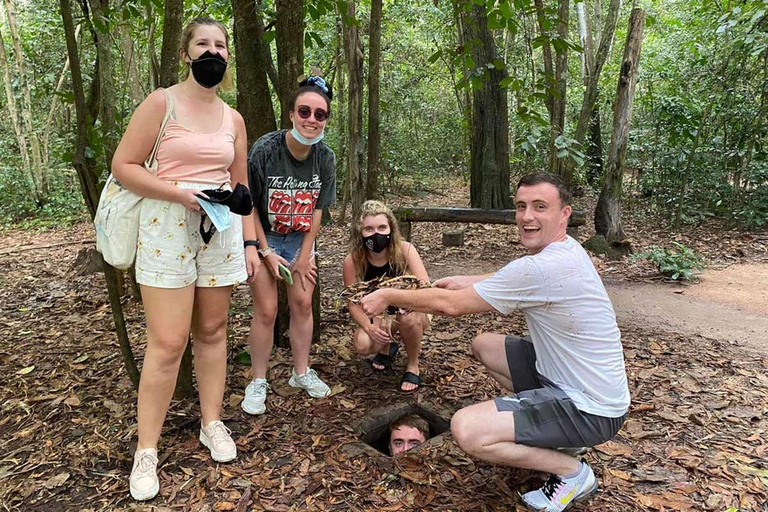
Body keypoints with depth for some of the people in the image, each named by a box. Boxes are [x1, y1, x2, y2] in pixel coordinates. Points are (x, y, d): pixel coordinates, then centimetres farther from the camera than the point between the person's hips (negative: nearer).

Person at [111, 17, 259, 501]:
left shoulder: (234, 119, 12)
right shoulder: (161, 103, -2)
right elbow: (123, 166, -5)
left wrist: (251, 243, 10)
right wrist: (181, 193, -17)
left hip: (222, 230, 4)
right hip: (168, 227, -4)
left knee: (212, 331, 10)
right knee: (167, 343, -5)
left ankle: (212, 423, 25)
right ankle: (147, 449, 10)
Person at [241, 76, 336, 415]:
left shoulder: (325, 158, -11)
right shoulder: (265, 150, -23)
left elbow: (317, 209, -4)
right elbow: (249, 206, -14)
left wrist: (304, 256, -5)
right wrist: (266, 253, -13)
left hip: (300, 238, 4)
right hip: (262, 237, -3)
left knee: (303, 303, 3)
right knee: (266, 309, -5)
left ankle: (301, 373, 21)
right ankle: (258, 383, 11)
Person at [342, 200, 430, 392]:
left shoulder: (404, 250, -24)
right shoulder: (353, 261, -20)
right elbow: (354, 302, -14)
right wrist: (369, 327, -32)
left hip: (410, 312, -1)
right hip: (376, 315, 2)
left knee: (408, 318, -38)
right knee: (363, 345, -29)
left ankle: (413, 366, -5)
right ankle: (387, 347, 12)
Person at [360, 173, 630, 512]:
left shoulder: (542, 268, -28)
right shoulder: (563, 250, 2)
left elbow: (451, 305, -20)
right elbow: (508, 282, 23)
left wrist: (389, 296, -6)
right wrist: (466, 282, 10)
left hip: (590, 410, -10)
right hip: (568, 377, 10)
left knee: (466, 430, -24)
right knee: (483, 345, 19)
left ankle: (571, 472, -1)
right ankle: (556, 434, 18)